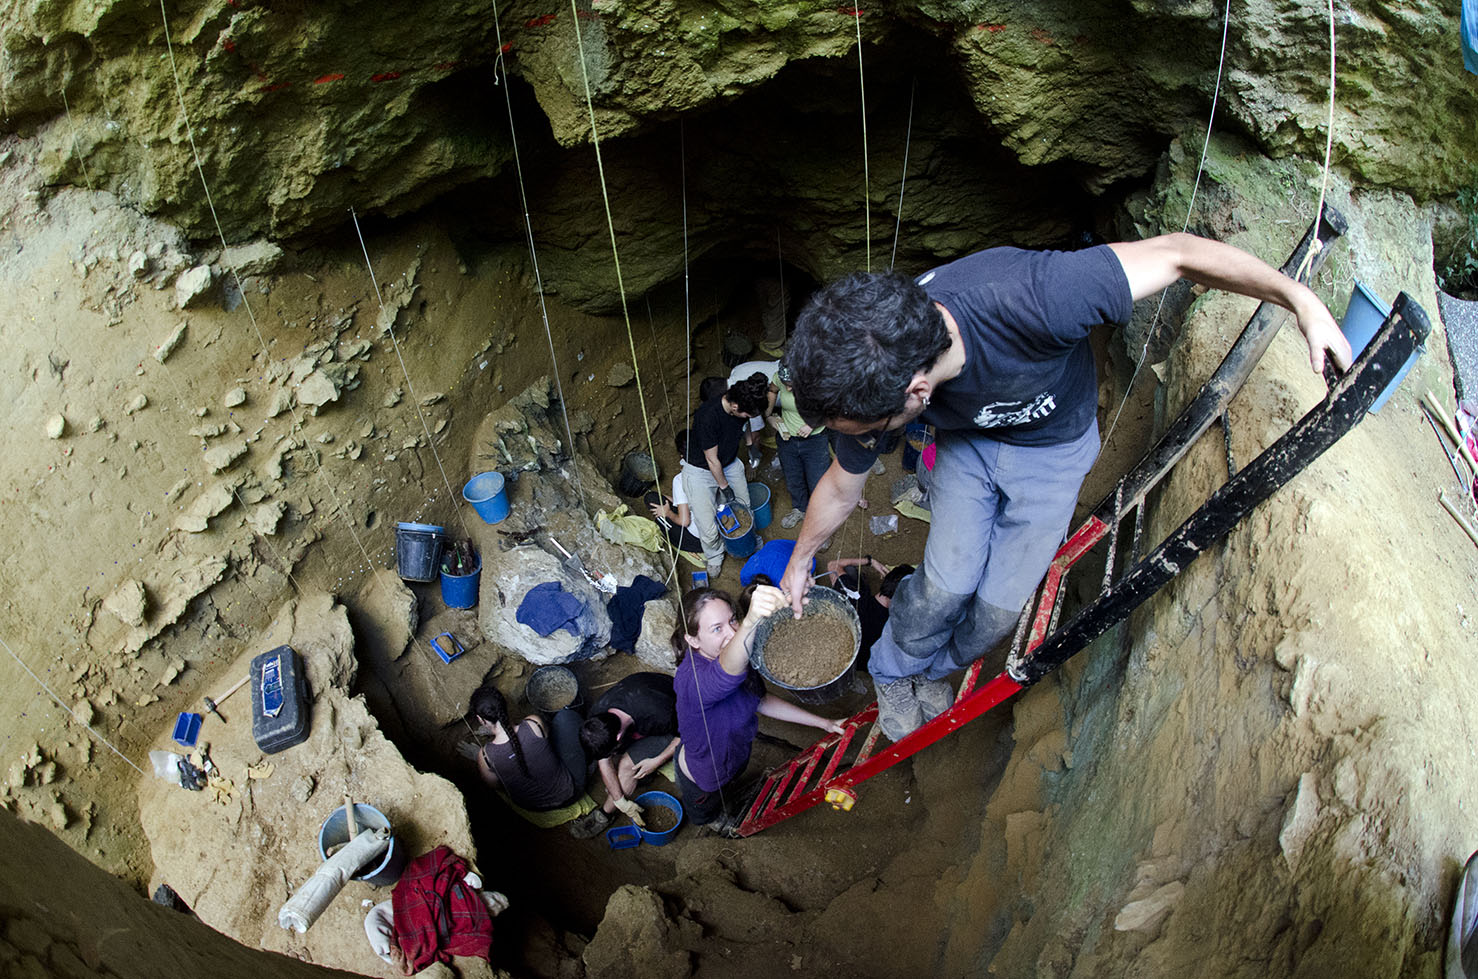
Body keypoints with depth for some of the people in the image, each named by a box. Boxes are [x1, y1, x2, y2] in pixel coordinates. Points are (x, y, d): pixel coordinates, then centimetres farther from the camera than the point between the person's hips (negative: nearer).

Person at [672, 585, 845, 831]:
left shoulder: (740, 655, -17)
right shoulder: (692, 679, -44)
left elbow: (761, 701, 1)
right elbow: (728, 671, -68)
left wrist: (823, 724, 0)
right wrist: (751, 622, -88)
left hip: (733, 759, 6)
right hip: (703, 781, -6)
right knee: (708, 815, 28)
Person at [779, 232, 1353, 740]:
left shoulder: (1025, 300, -48)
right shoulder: (865, 381, -31)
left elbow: (1172, 253, -34)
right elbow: (841, 488, -9)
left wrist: (1301, 301, -29)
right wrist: (799, 563, 6)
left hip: (1053, 449, -1)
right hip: (968, 441, 1)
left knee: (1000, 605, -1)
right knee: (948, 582, -9)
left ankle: (937, 668, 32)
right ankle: (893, 671, 23)